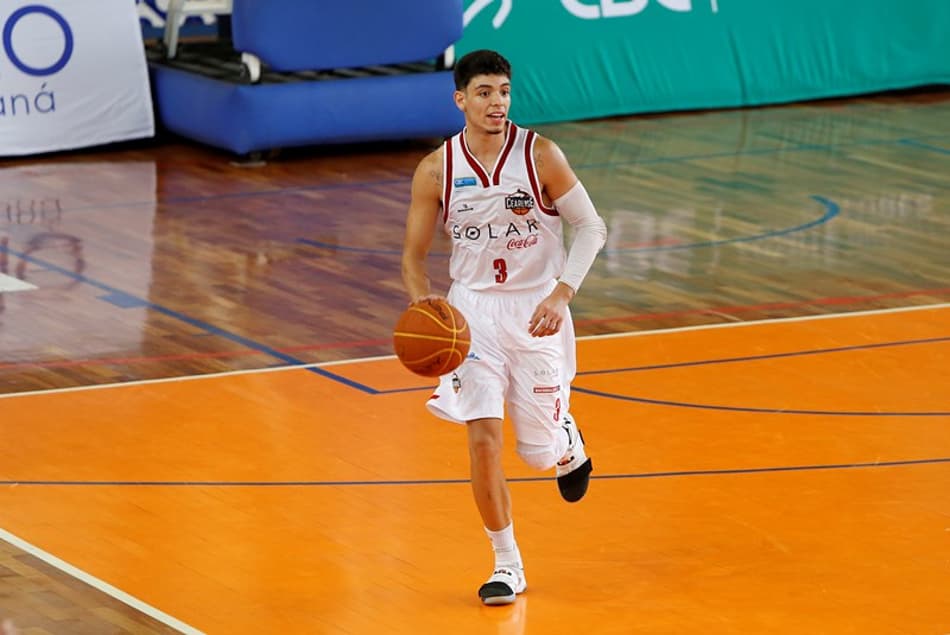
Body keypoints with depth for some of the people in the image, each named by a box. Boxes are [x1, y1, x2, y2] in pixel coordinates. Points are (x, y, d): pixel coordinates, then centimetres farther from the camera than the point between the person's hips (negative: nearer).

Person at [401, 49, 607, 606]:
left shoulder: (540, 155, -12)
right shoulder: (436, 171, -7)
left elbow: (592, 227, -7)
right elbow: (415, 256, 3)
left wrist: (562, 292, -21)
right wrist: (424, 306, -17)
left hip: (537, 311, -1)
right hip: (473, 309, 1)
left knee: (539, 452, 4)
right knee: (484, 438, -13)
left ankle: (567, 439, 43)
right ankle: (507, 563, 3)